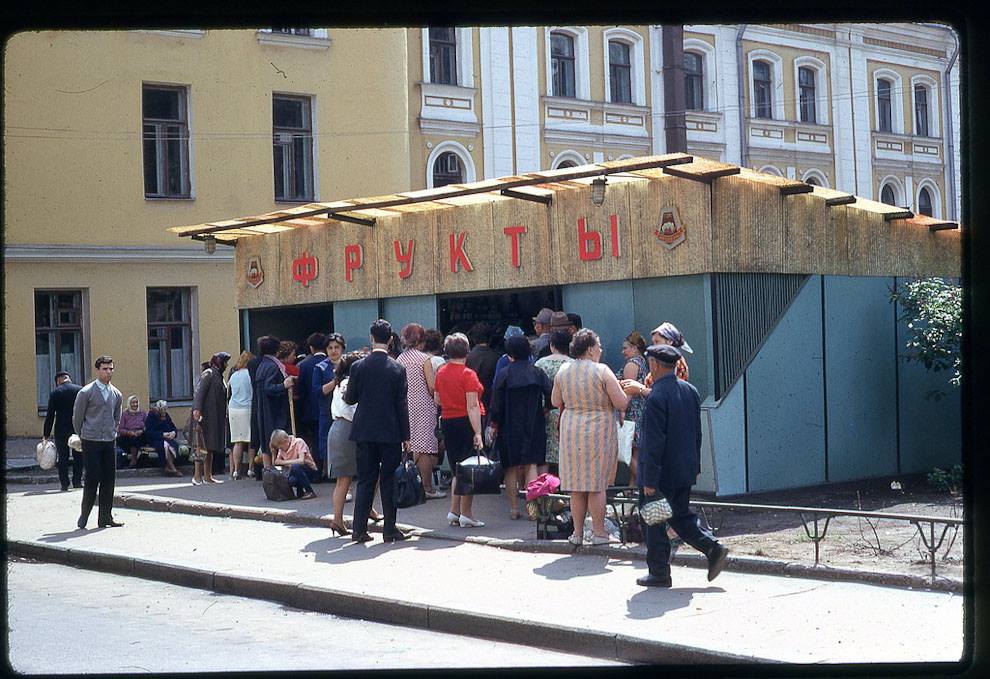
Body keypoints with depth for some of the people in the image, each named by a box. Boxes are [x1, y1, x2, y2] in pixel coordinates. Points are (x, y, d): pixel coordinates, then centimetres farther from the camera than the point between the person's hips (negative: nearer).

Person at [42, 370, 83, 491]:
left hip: (61, 430, -1)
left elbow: (50, 415, -3)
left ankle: (64, 483, 5)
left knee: (63, 458, 7)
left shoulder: (54, 393, -4)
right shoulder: (80, 390, -1)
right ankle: (77, 482, 10)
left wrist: (46, 434, 3)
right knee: (78, 457, 11)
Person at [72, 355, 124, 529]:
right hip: (91, 442, -5)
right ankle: (84, 515, 7)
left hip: (110, 442, 5)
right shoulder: (86, 392, -6)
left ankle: (105, 517, 9)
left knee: (109, 479, 3)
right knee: (92, 478, -6)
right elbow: (77, 418, 2)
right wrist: (84, 436, 9)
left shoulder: (117, 394, 10)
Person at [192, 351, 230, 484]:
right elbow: (199, 392, -17)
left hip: (216, 417, 9)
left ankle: (208, 476, 13)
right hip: (205, 416, -9)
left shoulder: (218, 375, 19)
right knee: (203, 445, -11)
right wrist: (197, 408, -28)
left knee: (210, 448, 10)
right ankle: (197, 475, -12)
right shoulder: (208, 374, -7)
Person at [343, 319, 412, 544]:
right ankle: (390, 529, 7)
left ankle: (359, 529, 6)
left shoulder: (358, 366, -3)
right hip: (390, 433, -1)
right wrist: (405, 436, 1)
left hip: (364, 432, 2)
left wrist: (345, 394, 27)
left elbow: (350, 399, 3)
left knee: (365, 481, 8)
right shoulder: (397, 368, -6)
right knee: (389, 480, 5)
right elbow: (402, 405, -4)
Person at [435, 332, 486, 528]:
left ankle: (454, 511, 14)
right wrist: (477, 432, -20)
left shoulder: (441, 373, 6)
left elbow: (437, 400, 15)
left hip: (447, 422, 7)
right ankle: (466, 514, 1)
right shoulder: (467, 374, -13)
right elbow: (472, 406, -18)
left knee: (457, 471, 16)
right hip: (466, 423, -7)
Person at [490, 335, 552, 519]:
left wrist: (495, 424, 5)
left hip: (510, 427, -1)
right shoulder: (538, 373, 0)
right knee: (531, 465, 3)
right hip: (534, 426, 1)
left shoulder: (504, 374, -7)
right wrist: (542, 410, 12)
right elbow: (550, 396, -6)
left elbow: (496, 404, -7)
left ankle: (514, 508, 7)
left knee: (512, 468, 7)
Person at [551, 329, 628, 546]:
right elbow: (622, 403, -12)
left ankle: (578, 532, 15)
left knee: (577, 485, 10)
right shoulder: (602, 371, -11)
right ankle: (599, 532, 7)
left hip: (571, 431, 4)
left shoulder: (563, 373, 2)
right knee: (597, 484, 2)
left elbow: (555, 401, 13)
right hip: (600, 430, -4)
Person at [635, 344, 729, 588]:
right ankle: (713, 549, 6)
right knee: (681, 516, 20)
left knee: (652, 522, 5)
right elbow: (697, 432, 13)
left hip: (662, 473, -8)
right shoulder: (690, 391, 6)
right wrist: (694, 465, 21)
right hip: (685, 470, 8)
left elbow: (654, 442, -21)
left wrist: (650, 480, -17)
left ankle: (659, 573, 10)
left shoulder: (656, 397, -20)